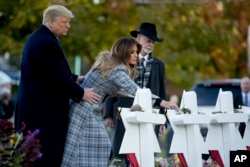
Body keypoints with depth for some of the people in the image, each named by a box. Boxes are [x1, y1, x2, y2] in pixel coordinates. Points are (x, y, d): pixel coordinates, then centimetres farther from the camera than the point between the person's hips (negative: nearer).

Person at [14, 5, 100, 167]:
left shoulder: (39, 38, 16)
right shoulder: (47, 42, -19)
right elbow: (58, 76, -20)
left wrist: (76, 79, 16)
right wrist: (81, 93, -10)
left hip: (36, 105, 11)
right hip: (45, 108, -11)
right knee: (49, 154, -8)